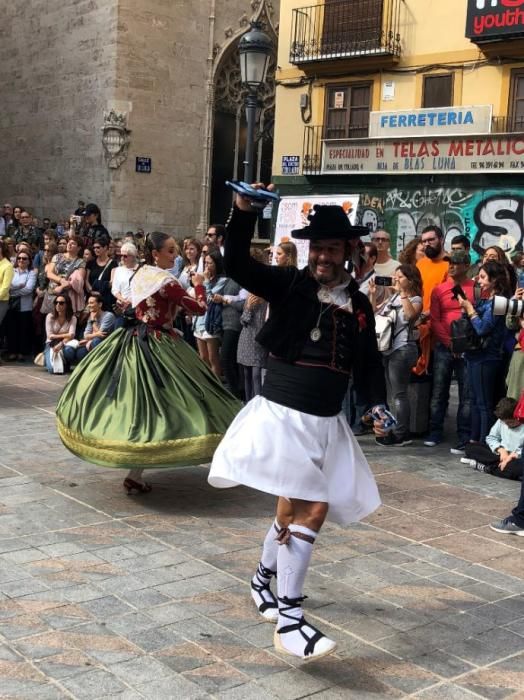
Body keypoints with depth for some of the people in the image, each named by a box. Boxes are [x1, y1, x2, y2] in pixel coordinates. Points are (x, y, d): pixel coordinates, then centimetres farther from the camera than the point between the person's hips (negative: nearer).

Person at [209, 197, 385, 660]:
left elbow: (368, 363, 13)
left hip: (327, 423, 5)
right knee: (304, 507, -15)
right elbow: (237, 265, -15)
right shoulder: (289, 285, -4)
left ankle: (264, 578, 37)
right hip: (281, 413, -5)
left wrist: (378, 403, -3)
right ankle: (289, 620, -9)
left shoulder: (359, 305, 8)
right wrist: (244, 212, -27)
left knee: (310, 508, 11)